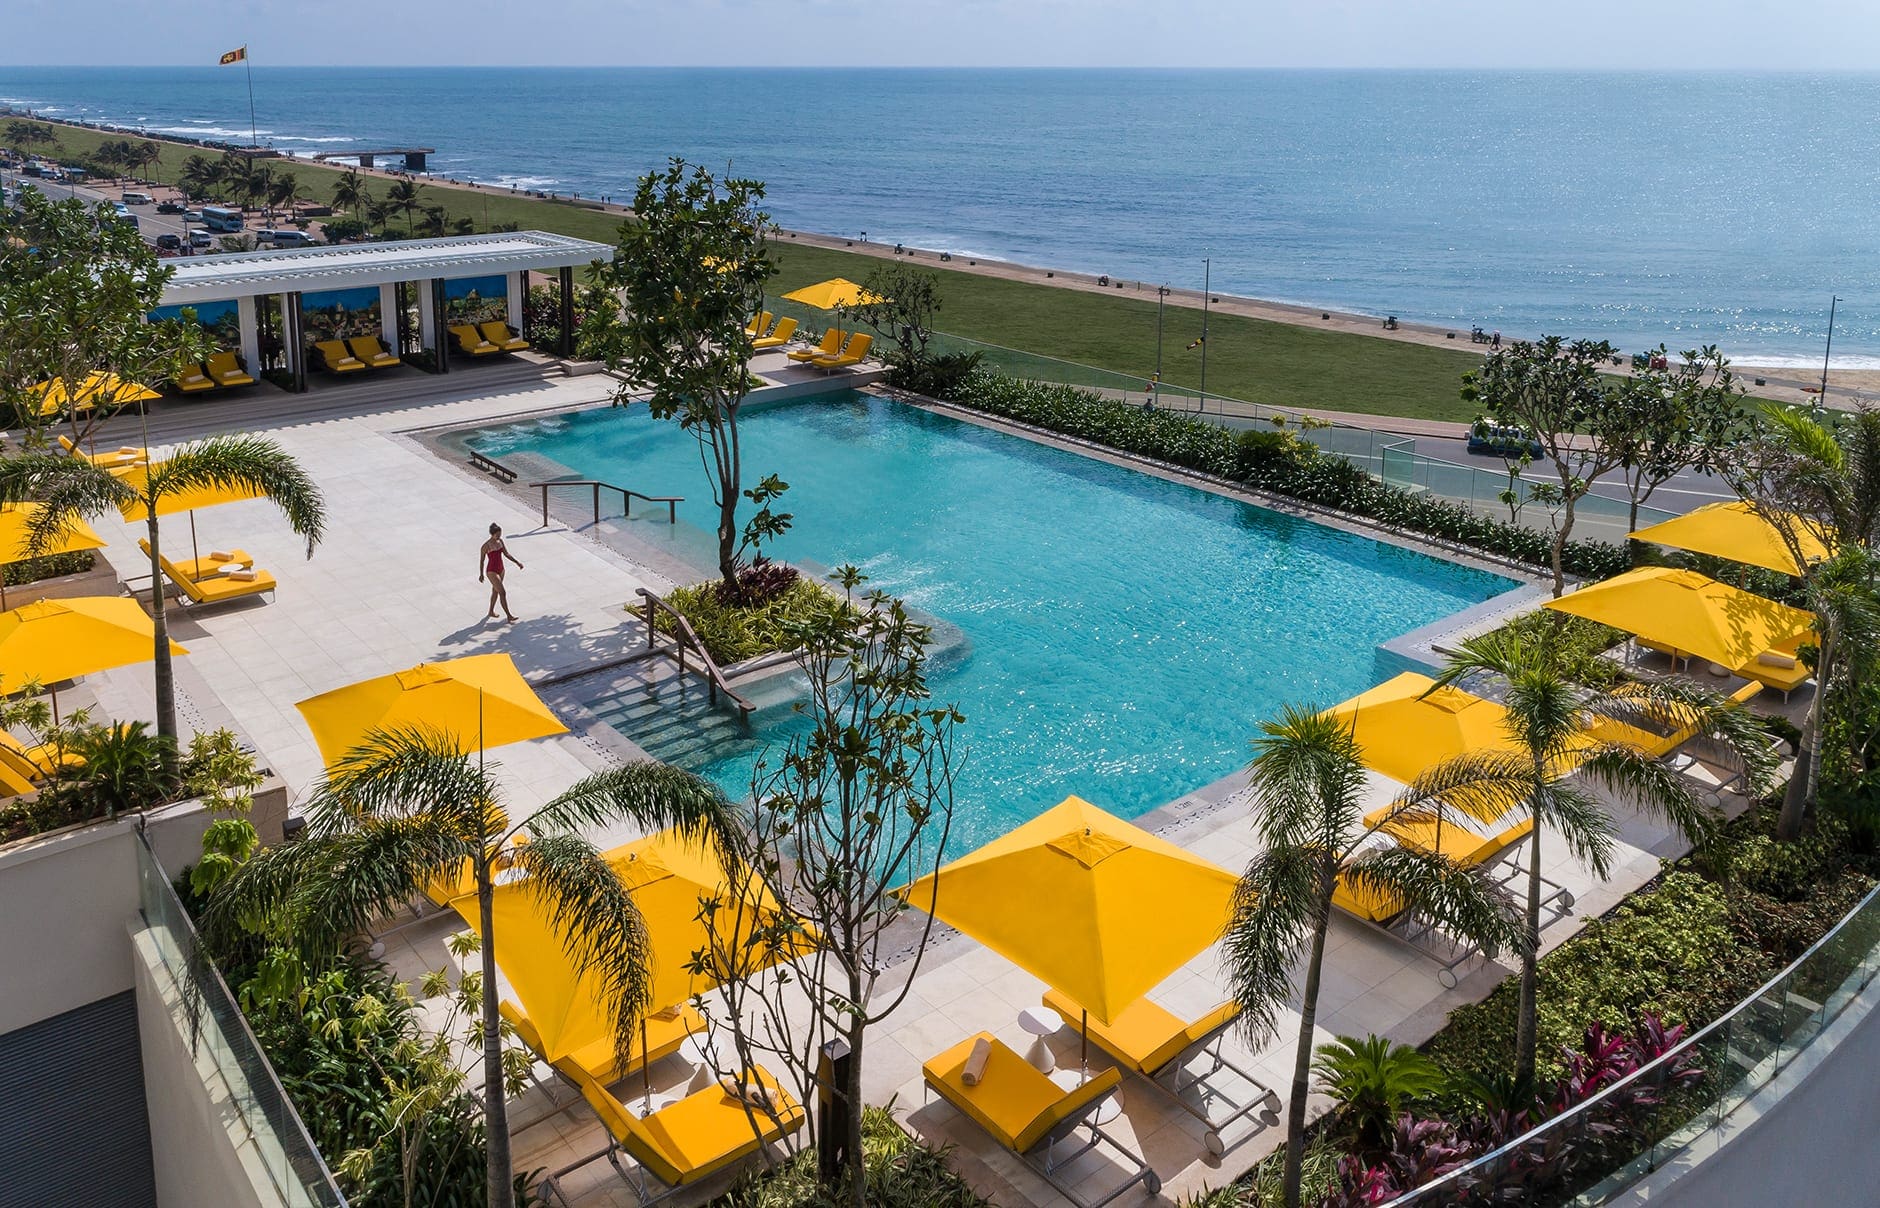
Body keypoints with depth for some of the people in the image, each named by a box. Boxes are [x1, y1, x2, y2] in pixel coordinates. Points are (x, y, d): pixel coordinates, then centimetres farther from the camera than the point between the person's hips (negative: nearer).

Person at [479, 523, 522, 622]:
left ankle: (491, 612, 40)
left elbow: (507, 554, 8)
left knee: (495, 591, 22)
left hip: (500, 570, 8)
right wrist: (481, 574, -2)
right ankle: (509, 616, -6)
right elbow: (481, 560, -10)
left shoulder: (500, 541, 0)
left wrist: (517, 562, -3)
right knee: (503, 593, -10)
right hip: (491, 572, -8)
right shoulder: (486, 546, -20)